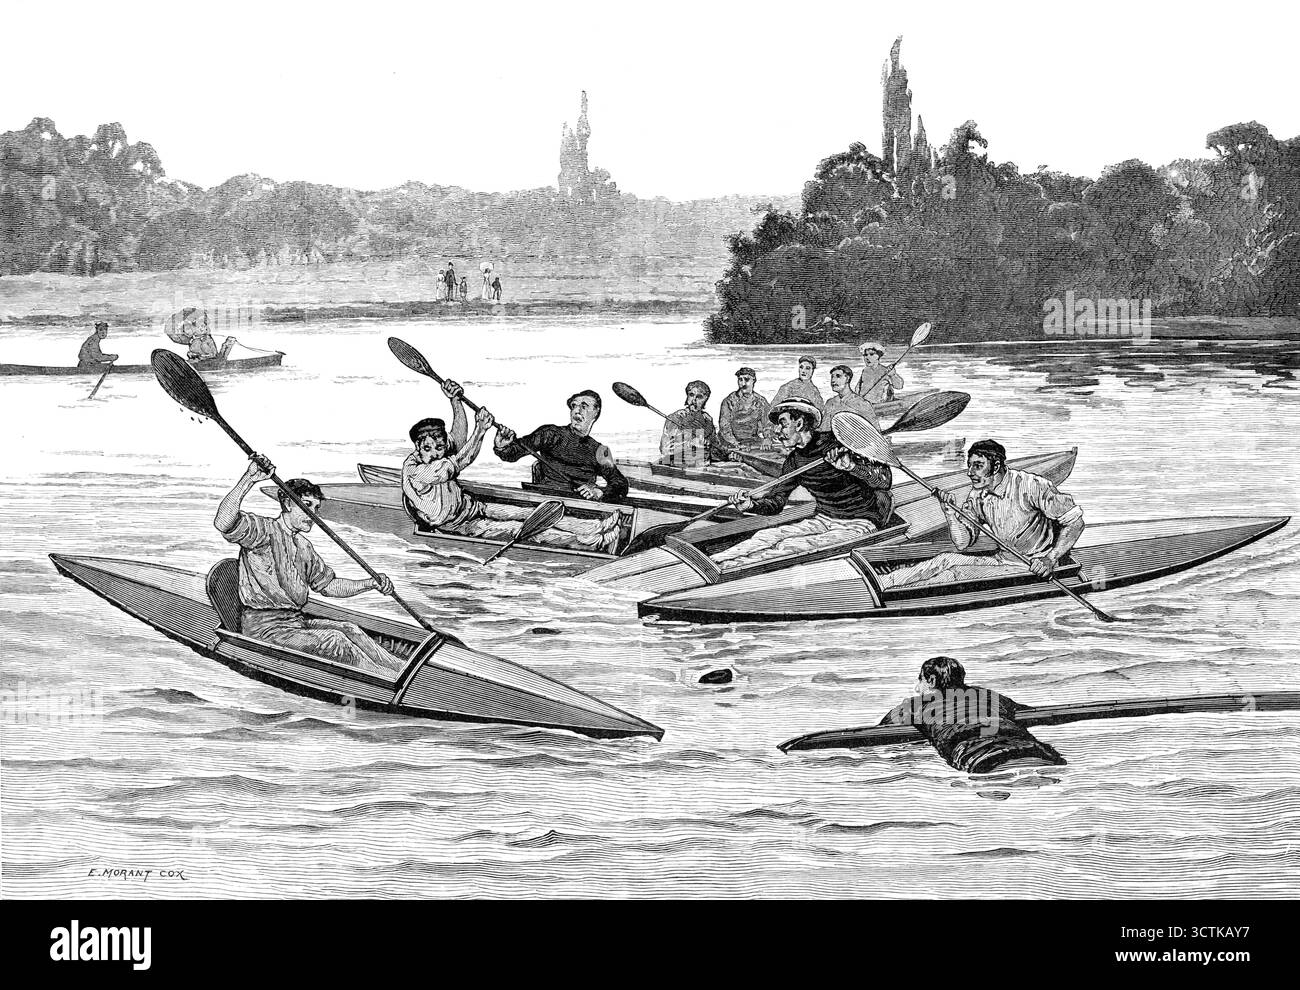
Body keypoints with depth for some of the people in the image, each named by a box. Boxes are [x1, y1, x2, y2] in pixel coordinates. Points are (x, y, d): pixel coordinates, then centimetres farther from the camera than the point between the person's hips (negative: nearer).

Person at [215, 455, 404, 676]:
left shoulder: (303, 545, 19)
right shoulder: (264, 529, -10)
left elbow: (327, 585, 25)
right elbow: (223, 523, -30)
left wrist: (370, 584, 10)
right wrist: (249, 480, -39)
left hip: (297, 622, 9)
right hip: (264, 628, -9)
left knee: (349, 630, -14)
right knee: (333, 640, -23)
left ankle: (401, 669, -26)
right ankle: (399, 680, -28)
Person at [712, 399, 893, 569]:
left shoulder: (839, 445, -17)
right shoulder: (795, 460, 4)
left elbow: (885, 480, -23)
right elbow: (776, 501, 8)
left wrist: (852, 466, -42)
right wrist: (751, 505, -14)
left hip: (857, 526, -7)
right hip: (823, 519, 7)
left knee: (791, 546, -27)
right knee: (767, 536, -16)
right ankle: (713, 561, -26)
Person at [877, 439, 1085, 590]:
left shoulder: (1032, 486, -20)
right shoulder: (977, 495, 1)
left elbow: (1075, 520, -19)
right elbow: (962, 543, 1)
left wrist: (1051, 559, -28)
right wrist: (951, 513, -15)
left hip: (1032, 568, -7)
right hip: (1000, 559, 7)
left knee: (957, 574, -21)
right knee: (945, 560, -9)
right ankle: (876, 584, -11)